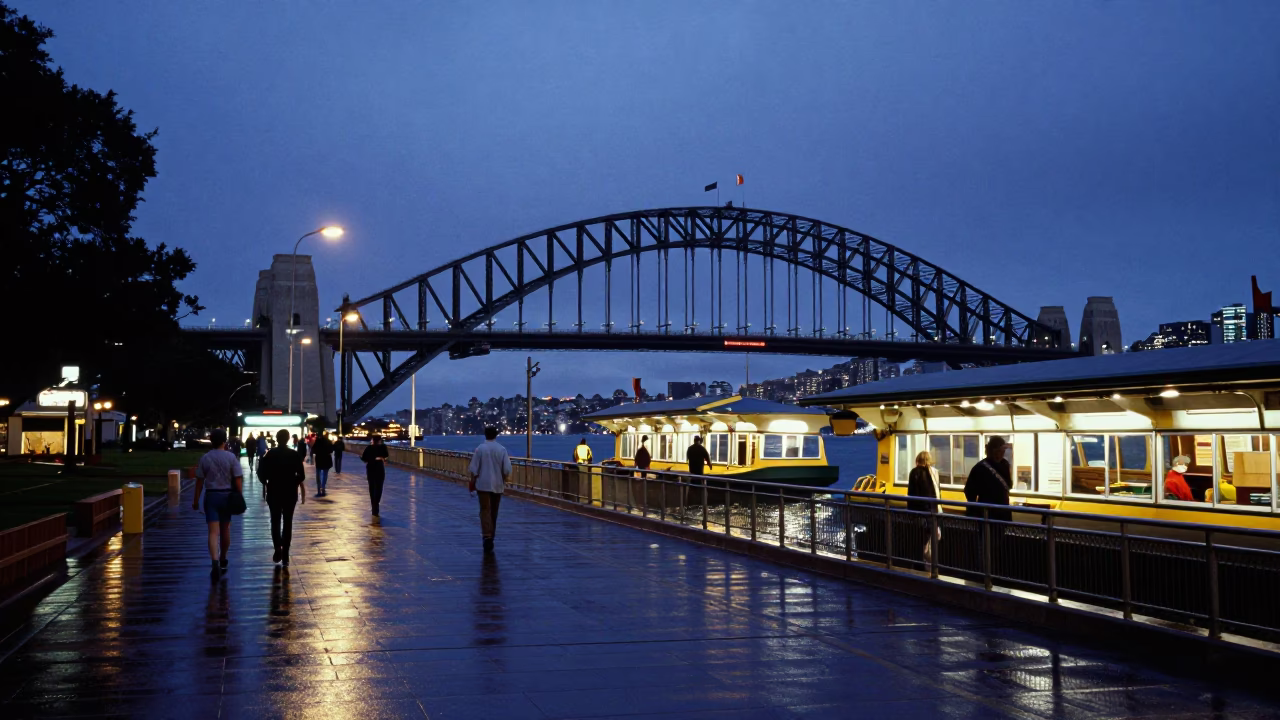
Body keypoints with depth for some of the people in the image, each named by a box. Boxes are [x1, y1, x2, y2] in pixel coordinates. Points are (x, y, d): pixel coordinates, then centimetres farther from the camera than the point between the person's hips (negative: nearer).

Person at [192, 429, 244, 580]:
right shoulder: (231, 458, -5)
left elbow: (199, 481, 0)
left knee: (213, 531, -6)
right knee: (225, 529, 17)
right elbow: (238, 479, -8)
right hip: (227, 495, 1)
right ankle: (223, 560, 32)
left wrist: (196, 500, 8)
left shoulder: (205, 458, -2)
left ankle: (215, 561, -25)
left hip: (211, 495, -1)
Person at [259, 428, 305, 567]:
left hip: (274, 492, 0)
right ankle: (285, 555, 6)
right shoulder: (295, 455, -6)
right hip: (290, 493, 0)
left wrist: (267, 482, 11)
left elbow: (261, 473, -8)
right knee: (287, 523, 8)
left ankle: (278, 549, -6)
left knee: (275, 521, 13)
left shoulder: (270, 454, -5)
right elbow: (301, 476, -7)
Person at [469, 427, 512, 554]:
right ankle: (490, 537, 24)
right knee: (494, 512, 14)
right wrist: (503, 479, 14)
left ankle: (487, 537, -23)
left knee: (485, 511, -6)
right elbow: (507, 470, -3)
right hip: (497, 486, 2)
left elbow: (474, 469, -6)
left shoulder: (480, 449, -6)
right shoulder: (502, 450, -3)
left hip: (483, 485, -2)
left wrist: (472, 482, 5)